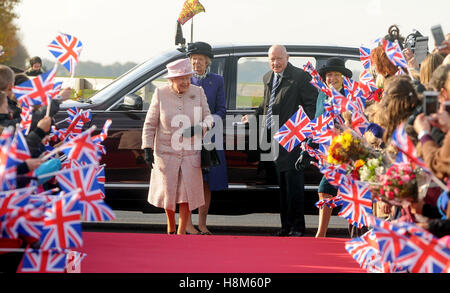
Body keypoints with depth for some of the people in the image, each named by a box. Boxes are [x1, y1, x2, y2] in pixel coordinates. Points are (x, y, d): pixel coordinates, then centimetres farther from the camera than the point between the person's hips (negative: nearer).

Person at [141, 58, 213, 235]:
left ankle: (181, 233, 10)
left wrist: (199, 128, -20)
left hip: (190, 154, 1)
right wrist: (148, 149, -8)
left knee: (187, 194, -2)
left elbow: (208, 117, 2)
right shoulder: (160, 94, -6)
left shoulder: (198, 92, -2)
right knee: (168, 192, 6)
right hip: (166, 153, -1)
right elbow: (150, 124, -2)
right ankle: (171, 227, 31)